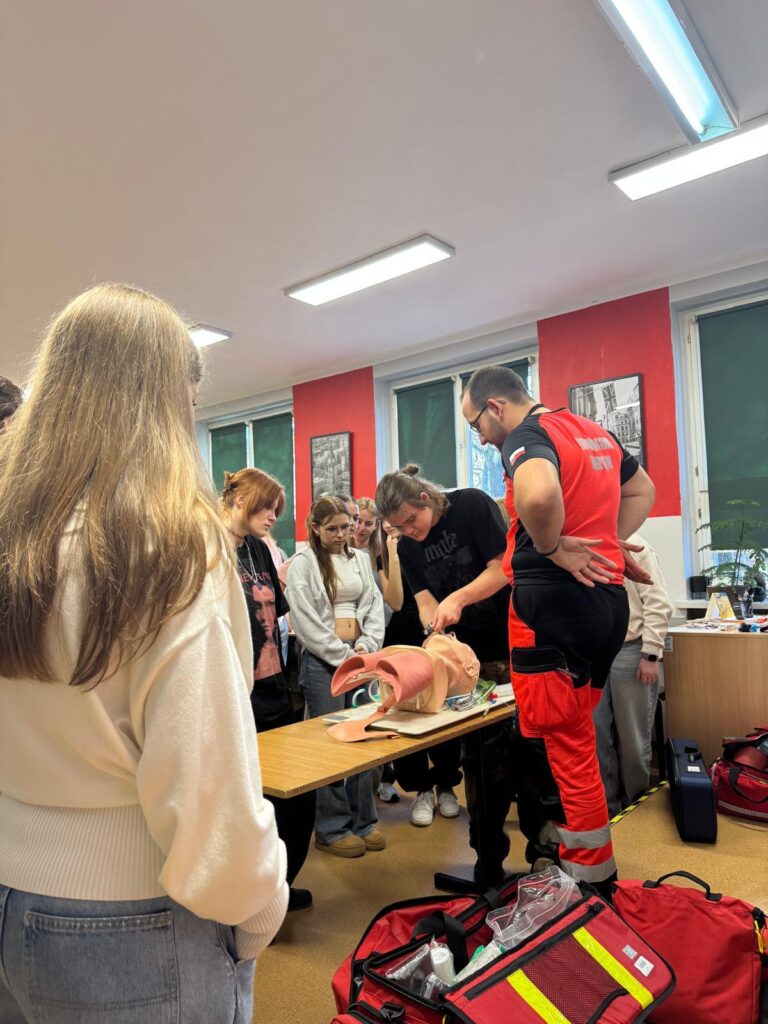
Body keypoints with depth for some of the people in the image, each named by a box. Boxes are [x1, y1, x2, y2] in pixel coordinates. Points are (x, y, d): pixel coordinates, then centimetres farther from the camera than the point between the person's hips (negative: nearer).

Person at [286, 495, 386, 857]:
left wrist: (366, 647, -5)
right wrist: (344, 656, -11)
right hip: (323, 661, -5)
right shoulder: (302, 564, -3)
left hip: (361, 657, 5)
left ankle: (363, 820, 23)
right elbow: (306, 621, -9)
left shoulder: (360, 559, 13)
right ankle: (331, 829, 15)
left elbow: (374, 605, 11)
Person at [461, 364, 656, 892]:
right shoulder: (595, 432, 16)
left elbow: (538, 493, -35)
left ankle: (590, 875, 16)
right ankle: (593, 865, 29)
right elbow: (643, 492, 29)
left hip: (555, 603, -9)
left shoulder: (526, 434, -12)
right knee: (575, 735, 18)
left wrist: (551, 547, -17)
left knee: (566, 743, 3)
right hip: (608, 597, 9)